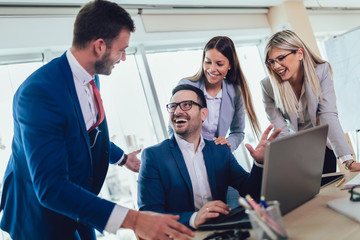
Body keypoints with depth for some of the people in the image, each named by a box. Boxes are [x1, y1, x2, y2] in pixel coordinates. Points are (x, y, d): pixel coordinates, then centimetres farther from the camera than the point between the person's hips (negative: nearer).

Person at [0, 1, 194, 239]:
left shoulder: (90, 79, -4)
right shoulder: (39, 92, -32)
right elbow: (50, 187, -36)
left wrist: (123, 158, 29)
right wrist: (132, 219, -43)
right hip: (43, 220, -7)